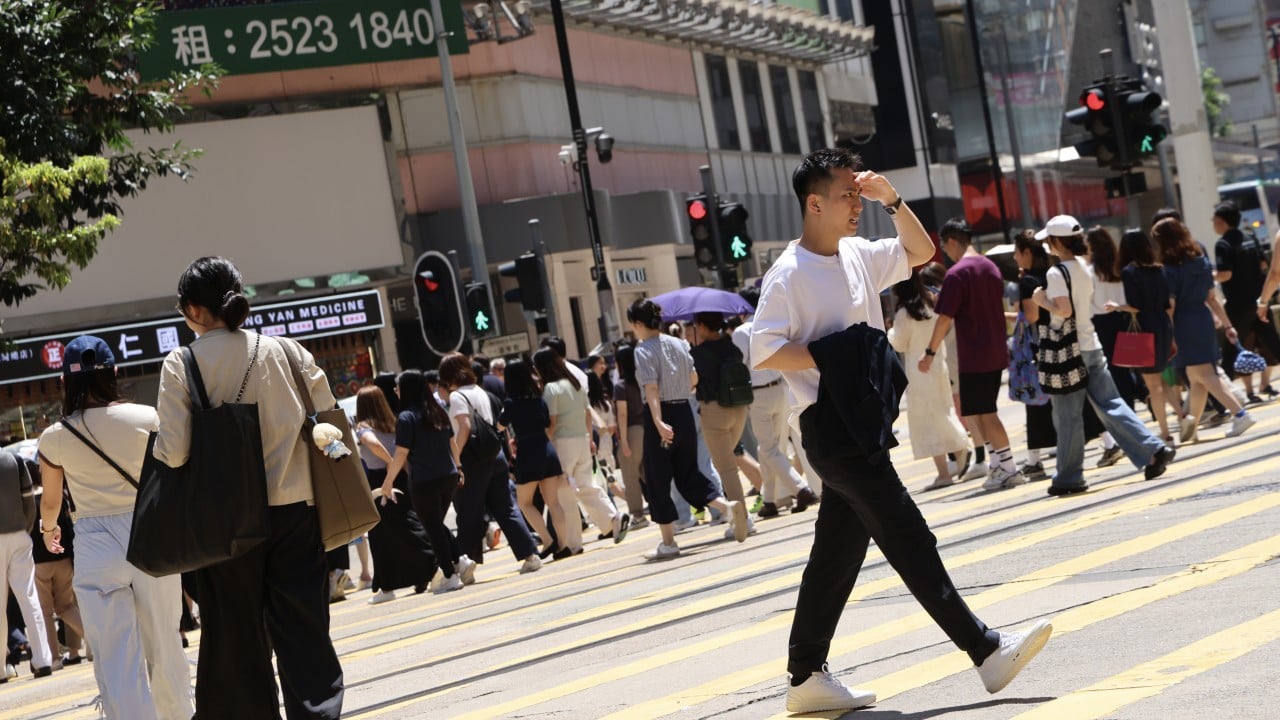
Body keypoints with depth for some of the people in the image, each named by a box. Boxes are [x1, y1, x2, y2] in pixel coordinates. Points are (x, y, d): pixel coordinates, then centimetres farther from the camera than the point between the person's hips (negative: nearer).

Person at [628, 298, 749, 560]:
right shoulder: (679, 344, 7)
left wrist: (659, 423, -32)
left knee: (657, 480, 5)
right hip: (684, 411, 6)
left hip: (661, 415, -6)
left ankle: (668, 542, 8)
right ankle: (727, 506, -7)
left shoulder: (644, 350, -12)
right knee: (688, 473, 16)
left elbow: (651, 388, -23)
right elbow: (693, 378, 15)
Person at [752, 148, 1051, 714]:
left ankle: (807, 678, 17)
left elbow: (920, 252, 23)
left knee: (837, 554, 11)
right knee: (909, 539, -8)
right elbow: (763, 351, -18)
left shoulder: (858, 255, 12)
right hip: (830, 428, -9)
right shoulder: (789, 275, -12)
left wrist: (890, 199, 9)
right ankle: (986, 650, -7)